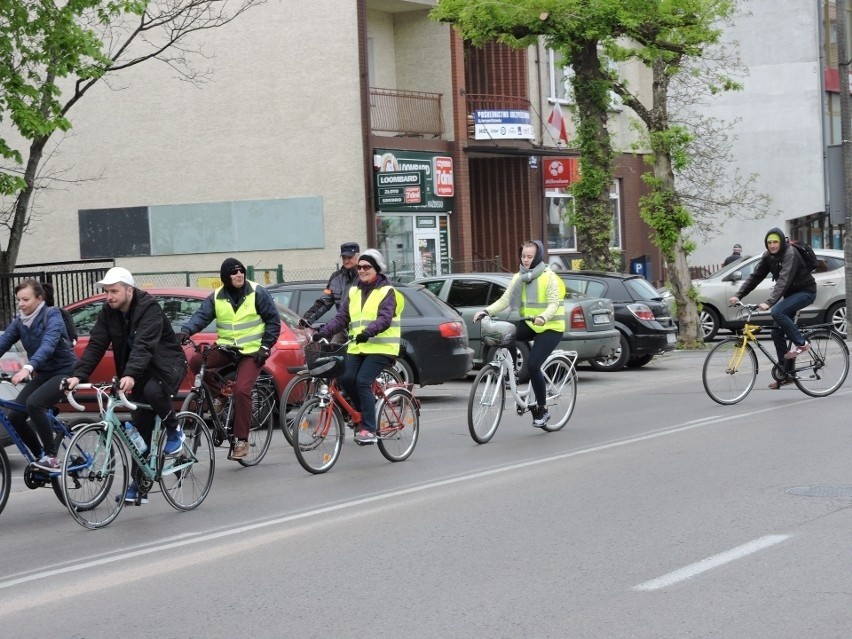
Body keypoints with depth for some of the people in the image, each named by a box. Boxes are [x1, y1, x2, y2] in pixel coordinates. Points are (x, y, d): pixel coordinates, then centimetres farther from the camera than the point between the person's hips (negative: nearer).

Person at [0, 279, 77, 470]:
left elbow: (48, 345, -34)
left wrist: (27, 368, -49)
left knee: (34, 403, -31)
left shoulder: (52, 316, -18)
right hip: (42, 374, 7)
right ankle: (40, 457, 12)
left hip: (64, 372, -7)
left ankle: (51, 457, -20)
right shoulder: (19, 321, 2)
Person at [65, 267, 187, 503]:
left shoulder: (149, 308, -23)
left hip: (166, 365, -6)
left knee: (153, 391, -38)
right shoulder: (108, 313, -3)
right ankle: (139, 486, 9)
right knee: (140, 429, 3)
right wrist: (78, 375, -23)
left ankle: (174, 430, -10)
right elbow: (95, 346, -9)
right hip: (138, 372, 6)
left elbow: (144, 345, -36)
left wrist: (130, 375, -50)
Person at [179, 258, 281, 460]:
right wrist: (185, 331, -28)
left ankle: (241, 441, -14)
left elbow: (273, 320, -1)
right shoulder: (216, 297, 4)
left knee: (242, 390, -22)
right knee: (195, 362, -21)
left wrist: (265, 347, -9)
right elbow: (201, 316, -8)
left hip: (251, 352, -4)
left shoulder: (257, 293, -4)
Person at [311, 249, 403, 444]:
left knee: (362, 381, -19)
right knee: (346, 379, -13)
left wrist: (368, 332, -33)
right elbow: (341, 318, 11)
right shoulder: (354, 292, 17)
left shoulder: (386, 291, -2)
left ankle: (369, 429, -14)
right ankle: (364, 415, 11)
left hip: (380, 347, -6)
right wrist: (322, 333, -4)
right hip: (357, 347, 6)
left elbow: (385, 319, -16)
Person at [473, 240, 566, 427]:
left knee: (533, 365, -18)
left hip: (550, 328, -6)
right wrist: (487, 311, -16)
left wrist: (543, 317, -39)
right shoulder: (519, 278, 8)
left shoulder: (549, 278, -10)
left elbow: (554, 303, -19)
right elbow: (505, 300, 1)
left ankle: (542, 409, -3)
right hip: (529, 325, 6)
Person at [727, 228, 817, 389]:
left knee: (777, 312, -31)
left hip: (806, 292, -8)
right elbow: (755, 277, -1)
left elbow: (784, 280, -35)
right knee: (777, 332, 0)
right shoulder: (768, 257, 0)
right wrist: (738, 296, -13)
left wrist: (769, 302, -45)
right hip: (791, 294, 8)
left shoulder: (790, 254, -24)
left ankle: (801, 343, -15)